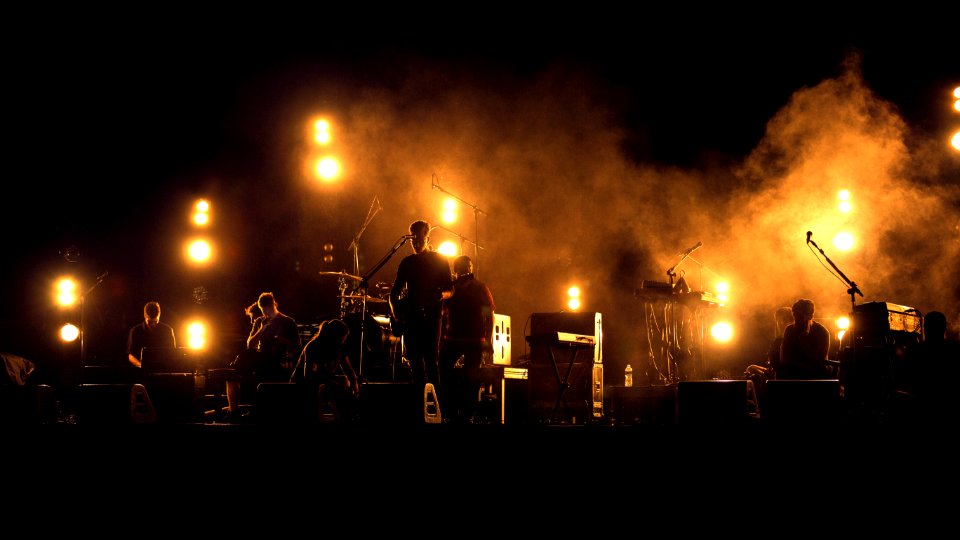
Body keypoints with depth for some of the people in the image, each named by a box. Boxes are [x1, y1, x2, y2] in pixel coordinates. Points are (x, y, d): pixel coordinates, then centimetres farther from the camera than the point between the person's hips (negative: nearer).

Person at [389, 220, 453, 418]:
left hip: (430, 315, -4)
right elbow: (396, 290, 18)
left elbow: (449, 289, 1)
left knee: (431, 361, -10)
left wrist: (441, 294, -21)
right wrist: (394, 308, 0)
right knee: (415, 362, 3)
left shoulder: (439, 260, 4)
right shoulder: (407, 263, 15)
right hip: (410, 317, 4)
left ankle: (435, 401, -10)